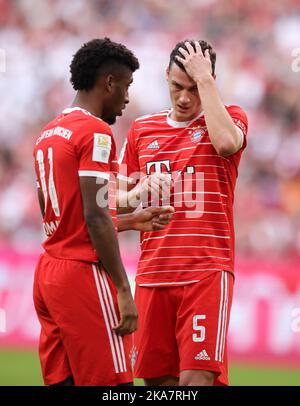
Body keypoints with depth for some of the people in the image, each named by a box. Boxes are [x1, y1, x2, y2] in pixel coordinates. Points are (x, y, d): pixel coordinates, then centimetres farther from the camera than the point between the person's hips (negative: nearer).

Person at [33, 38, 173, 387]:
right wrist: (123, 290, -16)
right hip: (84, 274, -9)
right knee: (111, 383, -8)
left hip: (47, 275, 9)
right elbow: (95, 217, -17)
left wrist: (130, 222, 24)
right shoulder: (96, 132, -10)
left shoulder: (47, 135, 17)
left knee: (60, 380, 7)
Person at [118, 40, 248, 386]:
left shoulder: (230, 117, 3)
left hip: (207, 270, -4)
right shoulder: (142, 129, 14)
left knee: (196, 377, -15)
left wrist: (204, 78, -12)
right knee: (156, 377, 3)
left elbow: (226, 142, -21)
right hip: (152, 273, 4)